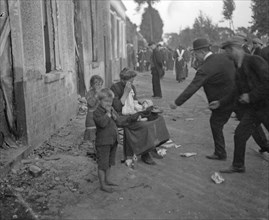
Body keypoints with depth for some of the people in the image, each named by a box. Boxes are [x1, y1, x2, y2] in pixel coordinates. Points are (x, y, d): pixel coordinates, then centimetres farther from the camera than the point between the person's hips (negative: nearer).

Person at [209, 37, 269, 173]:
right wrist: (220, 103, 14)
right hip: (253, 108, 8)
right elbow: (237, 91, 17)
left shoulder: (255, 60, -17)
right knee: (239, 135, 8)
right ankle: (238, 166, 24)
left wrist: (250, 96, -19)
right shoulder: (238, 68, 10)